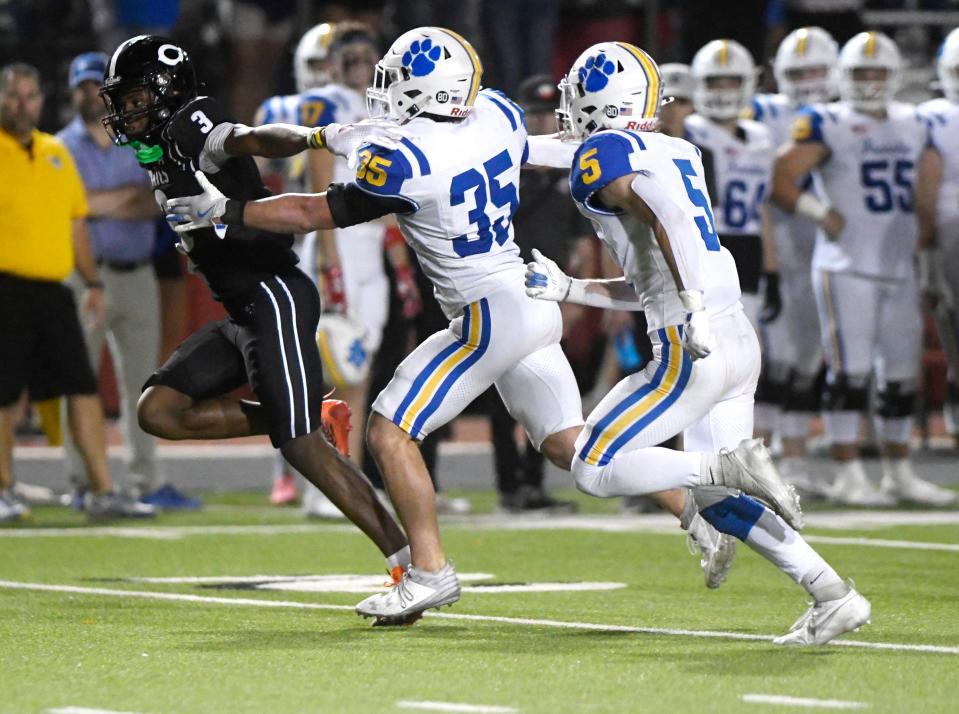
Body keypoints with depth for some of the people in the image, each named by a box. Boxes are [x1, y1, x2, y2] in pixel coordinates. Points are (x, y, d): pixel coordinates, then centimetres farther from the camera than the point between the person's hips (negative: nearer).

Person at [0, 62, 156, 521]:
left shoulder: (57, 154, 16)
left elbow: (75, 222, 21)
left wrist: (92, 281, 16)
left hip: (52, 289, 6)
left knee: (83, 388, 1)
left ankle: (102, 492, 4)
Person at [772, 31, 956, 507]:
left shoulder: (913, 126, 14)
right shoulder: (826, 125, -4)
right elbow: (780, 181, -8)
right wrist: (820, 213, -16)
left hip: (899, 267, 6)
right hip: (846, 267, -6)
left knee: (902, 373, 9)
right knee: (851, 369, -8)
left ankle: (898, 472, 17)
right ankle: (848, 475, -5)